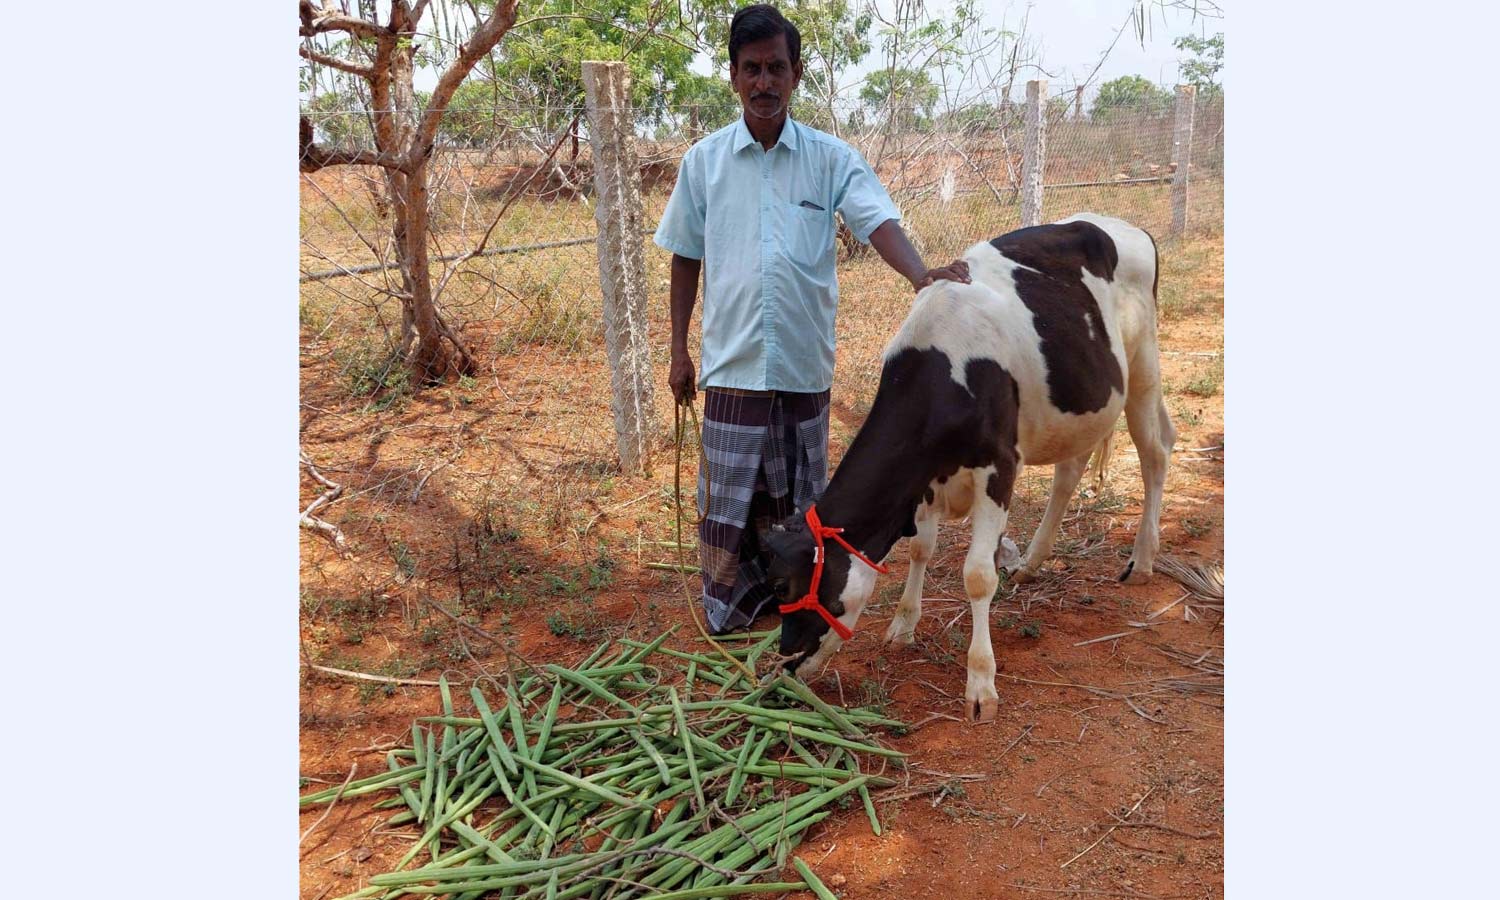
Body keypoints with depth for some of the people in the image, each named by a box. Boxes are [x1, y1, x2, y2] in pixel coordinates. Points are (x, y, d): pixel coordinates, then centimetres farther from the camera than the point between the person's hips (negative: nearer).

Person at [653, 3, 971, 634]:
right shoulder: (704, 161, 3)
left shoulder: (833, 159, 1)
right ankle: (726, 619, 25)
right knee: (727, 498, 6)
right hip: (732, 365, 0)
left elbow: (878, 222, -12)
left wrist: (921, 275, -33)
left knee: (796, 500, 14)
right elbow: (686, 259, 9)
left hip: (805, 367, 0)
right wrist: (678, 351, 8)